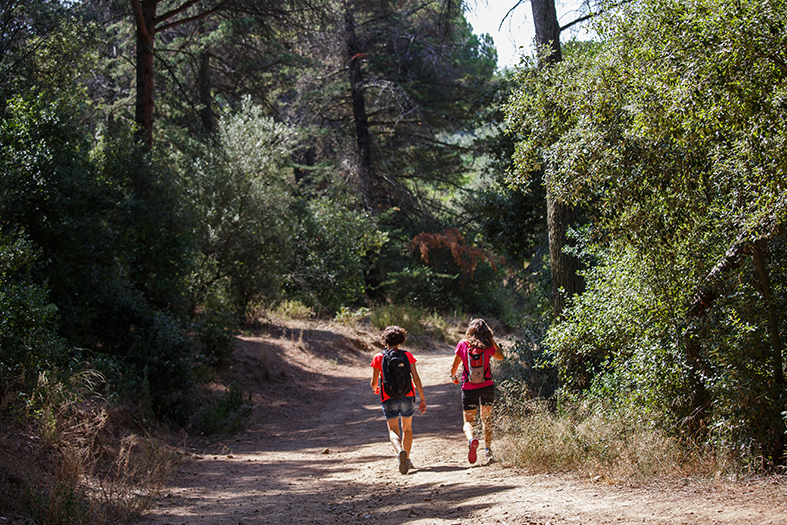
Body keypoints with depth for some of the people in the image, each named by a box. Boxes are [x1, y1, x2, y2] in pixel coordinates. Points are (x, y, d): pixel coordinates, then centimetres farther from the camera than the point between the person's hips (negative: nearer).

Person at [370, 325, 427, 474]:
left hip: (389, 399, -1)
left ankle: (400, 451, -27)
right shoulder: (407, 356, 0)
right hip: (407, 397, 1)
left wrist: (375, 388, 26)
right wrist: (423, 399, -2)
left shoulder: (379, 358, -2)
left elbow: (374, 382, 1)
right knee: (407, 429, 20)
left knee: (393, 431, 3)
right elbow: (416, 378, -6)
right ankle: (406, 460, 24)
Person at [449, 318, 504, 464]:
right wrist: (492, 340, 12)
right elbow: (501, 357, 14)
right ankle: (488, 450, 21)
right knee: (486, 419, 21)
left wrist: (454, 377, 23)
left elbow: (454, 367, 2)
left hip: (469, 388, -1)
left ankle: (471, 439, -30)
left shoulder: (463, 345, -5)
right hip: (487, 387, 1)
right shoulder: (487, 346, -6)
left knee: (468, 421, 3)